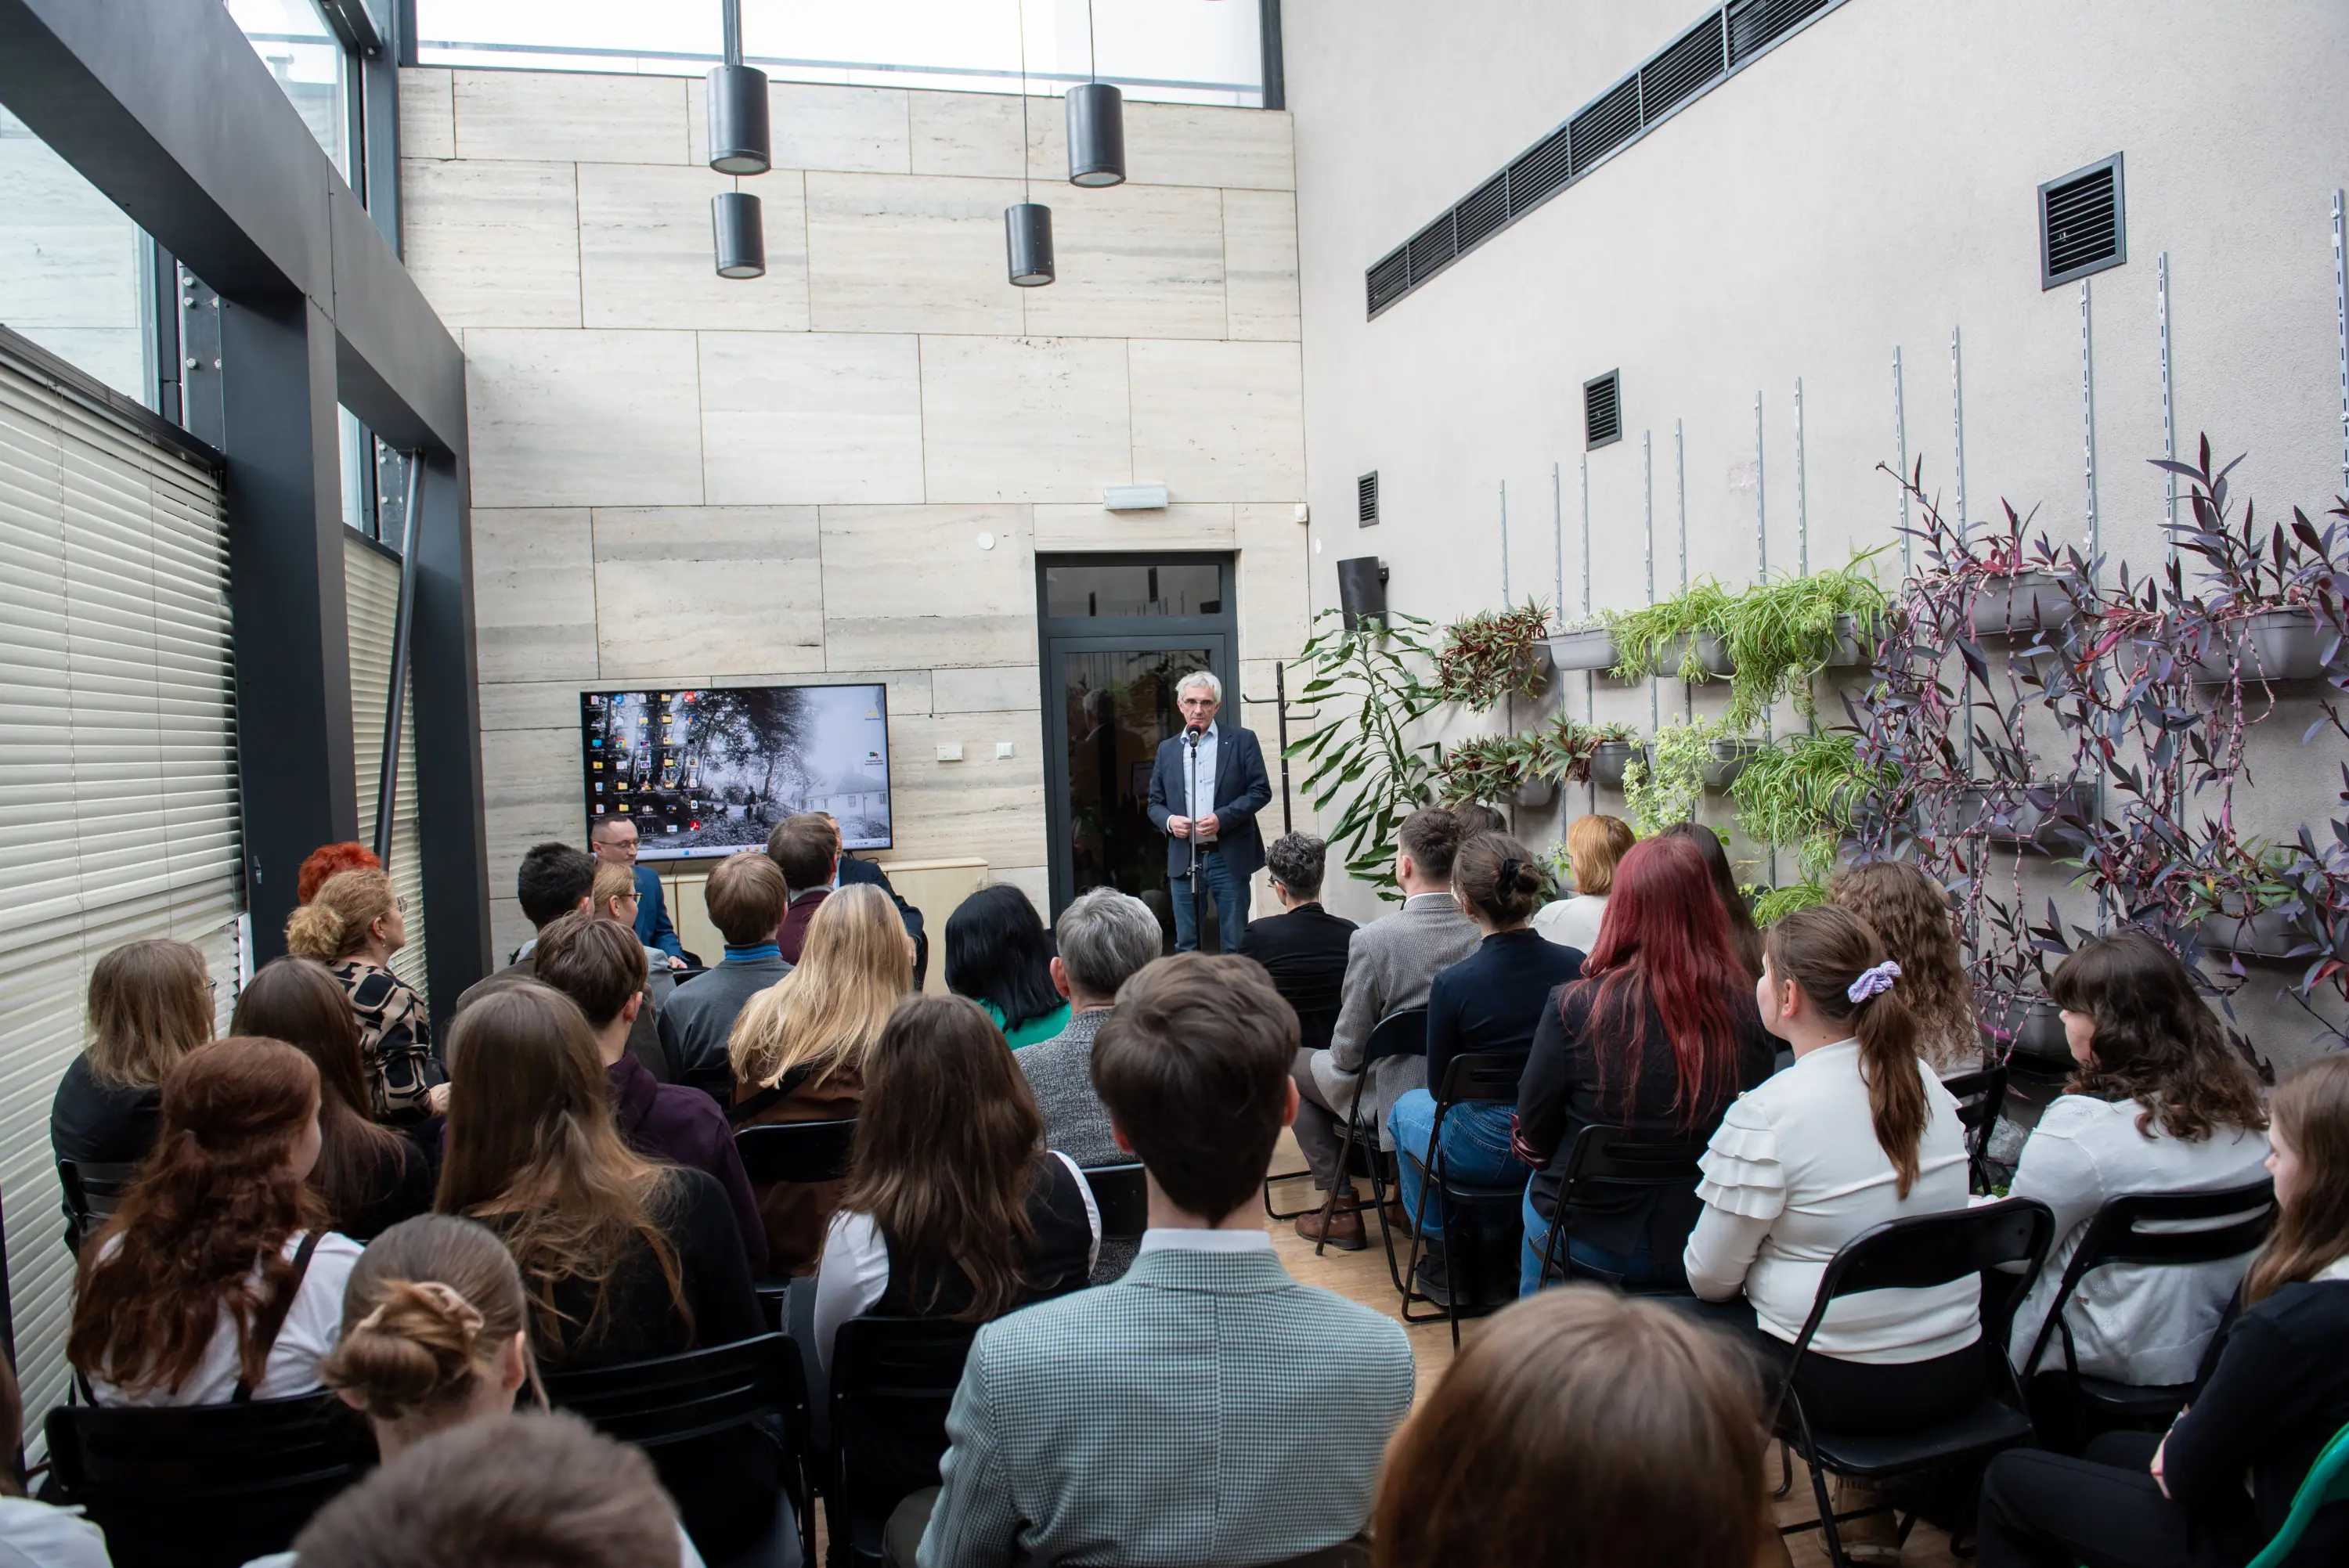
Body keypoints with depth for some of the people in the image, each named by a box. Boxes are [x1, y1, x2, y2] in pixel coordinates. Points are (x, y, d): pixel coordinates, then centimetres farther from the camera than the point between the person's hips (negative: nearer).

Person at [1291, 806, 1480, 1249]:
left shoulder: (1372, 939, -24)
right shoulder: (1484, 930, -12)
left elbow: (1349, 1053, -16)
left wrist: (1342, 1059, 7)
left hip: (1400, 1105, -5)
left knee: (1296, 1066, 18)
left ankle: (1341, 1208, 19)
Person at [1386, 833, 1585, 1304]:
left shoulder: (1453, 985, -23)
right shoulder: (1576, 966, -12)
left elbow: (1440, 1088, -7)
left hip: (1487, 1155, -4)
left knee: (1407, 1108, 28)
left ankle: (1444, 1257, 34)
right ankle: (1501, 1246, 41)